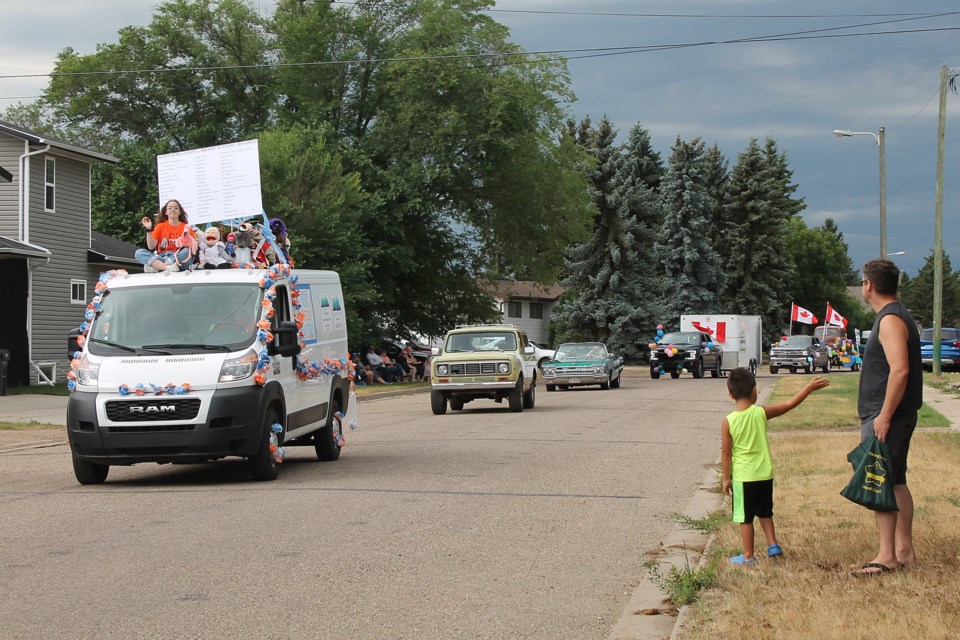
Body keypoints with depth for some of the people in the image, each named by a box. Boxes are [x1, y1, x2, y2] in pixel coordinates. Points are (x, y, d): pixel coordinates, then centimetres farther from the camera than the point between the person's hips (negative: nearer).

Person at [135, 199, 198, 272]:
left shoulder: (186, 227, 9)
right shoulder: (160, 226, 13)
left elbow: (194, 248, 3)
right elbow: (151, 247, 4)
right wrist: (149, 230, -5)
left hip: (179, 259, -2)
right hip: (161, 258, 2)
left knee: (187, 251, -34)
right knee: (139, 253, -21)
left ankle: (155, 267, -33)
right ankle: (168, 267, -42)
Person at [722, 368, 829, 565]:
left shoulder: (728, 422, -12)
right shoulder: (761, 413, -8)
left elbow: (726, 454, -8)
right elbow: (790, 404, -2)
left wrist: (726, 478, 2)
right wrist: (810, 387, 8)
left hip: (742, 477, -3)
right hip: (764, 475, 3)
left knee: (745, 517, 7)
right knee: (765, 512, 23)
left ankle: (748, 556, 13)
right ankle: (773, 545, 22)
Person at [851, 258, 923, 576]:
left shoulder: (890, 320, -17)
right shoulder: (896, 316, 16)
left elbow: (900, 370, -27)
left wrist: (884, 416, -25)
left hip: (885, 417, -11)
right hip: (891, 416, 11)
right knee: (895, 482, 14)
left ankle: (887, 556, -7)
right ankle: (904, 550, 19)